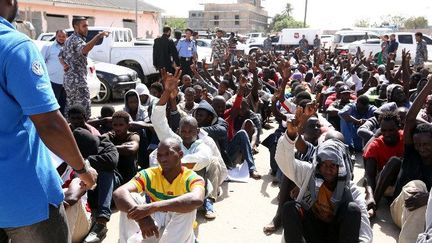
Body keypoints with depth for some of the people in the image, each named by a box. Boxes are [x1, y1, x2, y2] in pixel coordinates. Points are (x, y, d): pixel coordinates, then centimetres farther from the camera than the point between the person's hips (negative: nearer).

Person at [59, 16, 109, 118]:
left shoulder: (69, 39, 18)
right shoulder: (77, 39, -14)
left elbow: (60, 55, 27)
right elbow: (84, 50, -38)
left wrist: (65, 65, 7)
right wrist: (99, 36, -41)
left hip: (69, 80, 10)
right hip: (78, 81, -10)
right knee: (84, 111, -11)